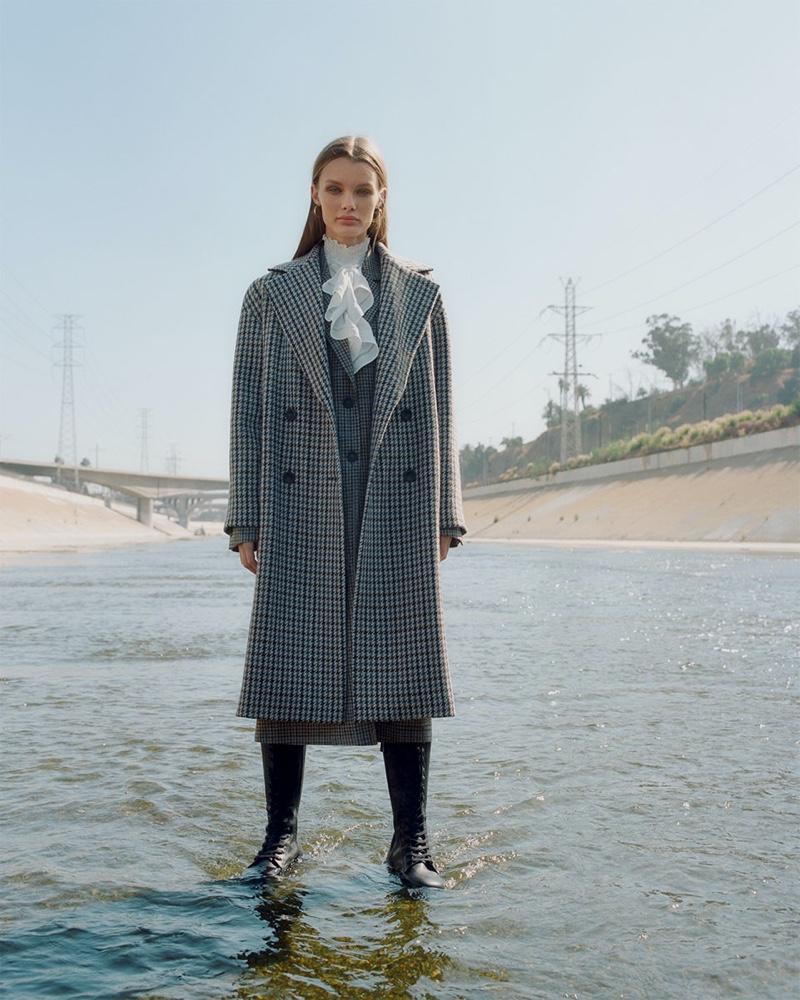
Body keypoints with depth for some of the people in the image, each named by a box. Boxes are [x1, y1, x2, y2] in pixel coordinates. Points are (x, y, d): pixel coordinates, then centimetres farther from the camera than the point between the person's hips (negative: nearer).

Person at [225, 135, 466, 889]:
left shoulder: (419, 294, 12)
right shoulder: (273, 295, 11)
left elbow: (439, 411, 10)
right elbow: (249, 409, 7)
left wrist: (443, 514, 4)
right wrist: (246, 521, 0)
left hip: (397, 503, 0)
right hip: (301, 503, 0)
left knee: (399, 665, 2)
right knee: (287, 664, 1)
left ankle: (410, 840, 11)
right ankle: (281, 831, 15)